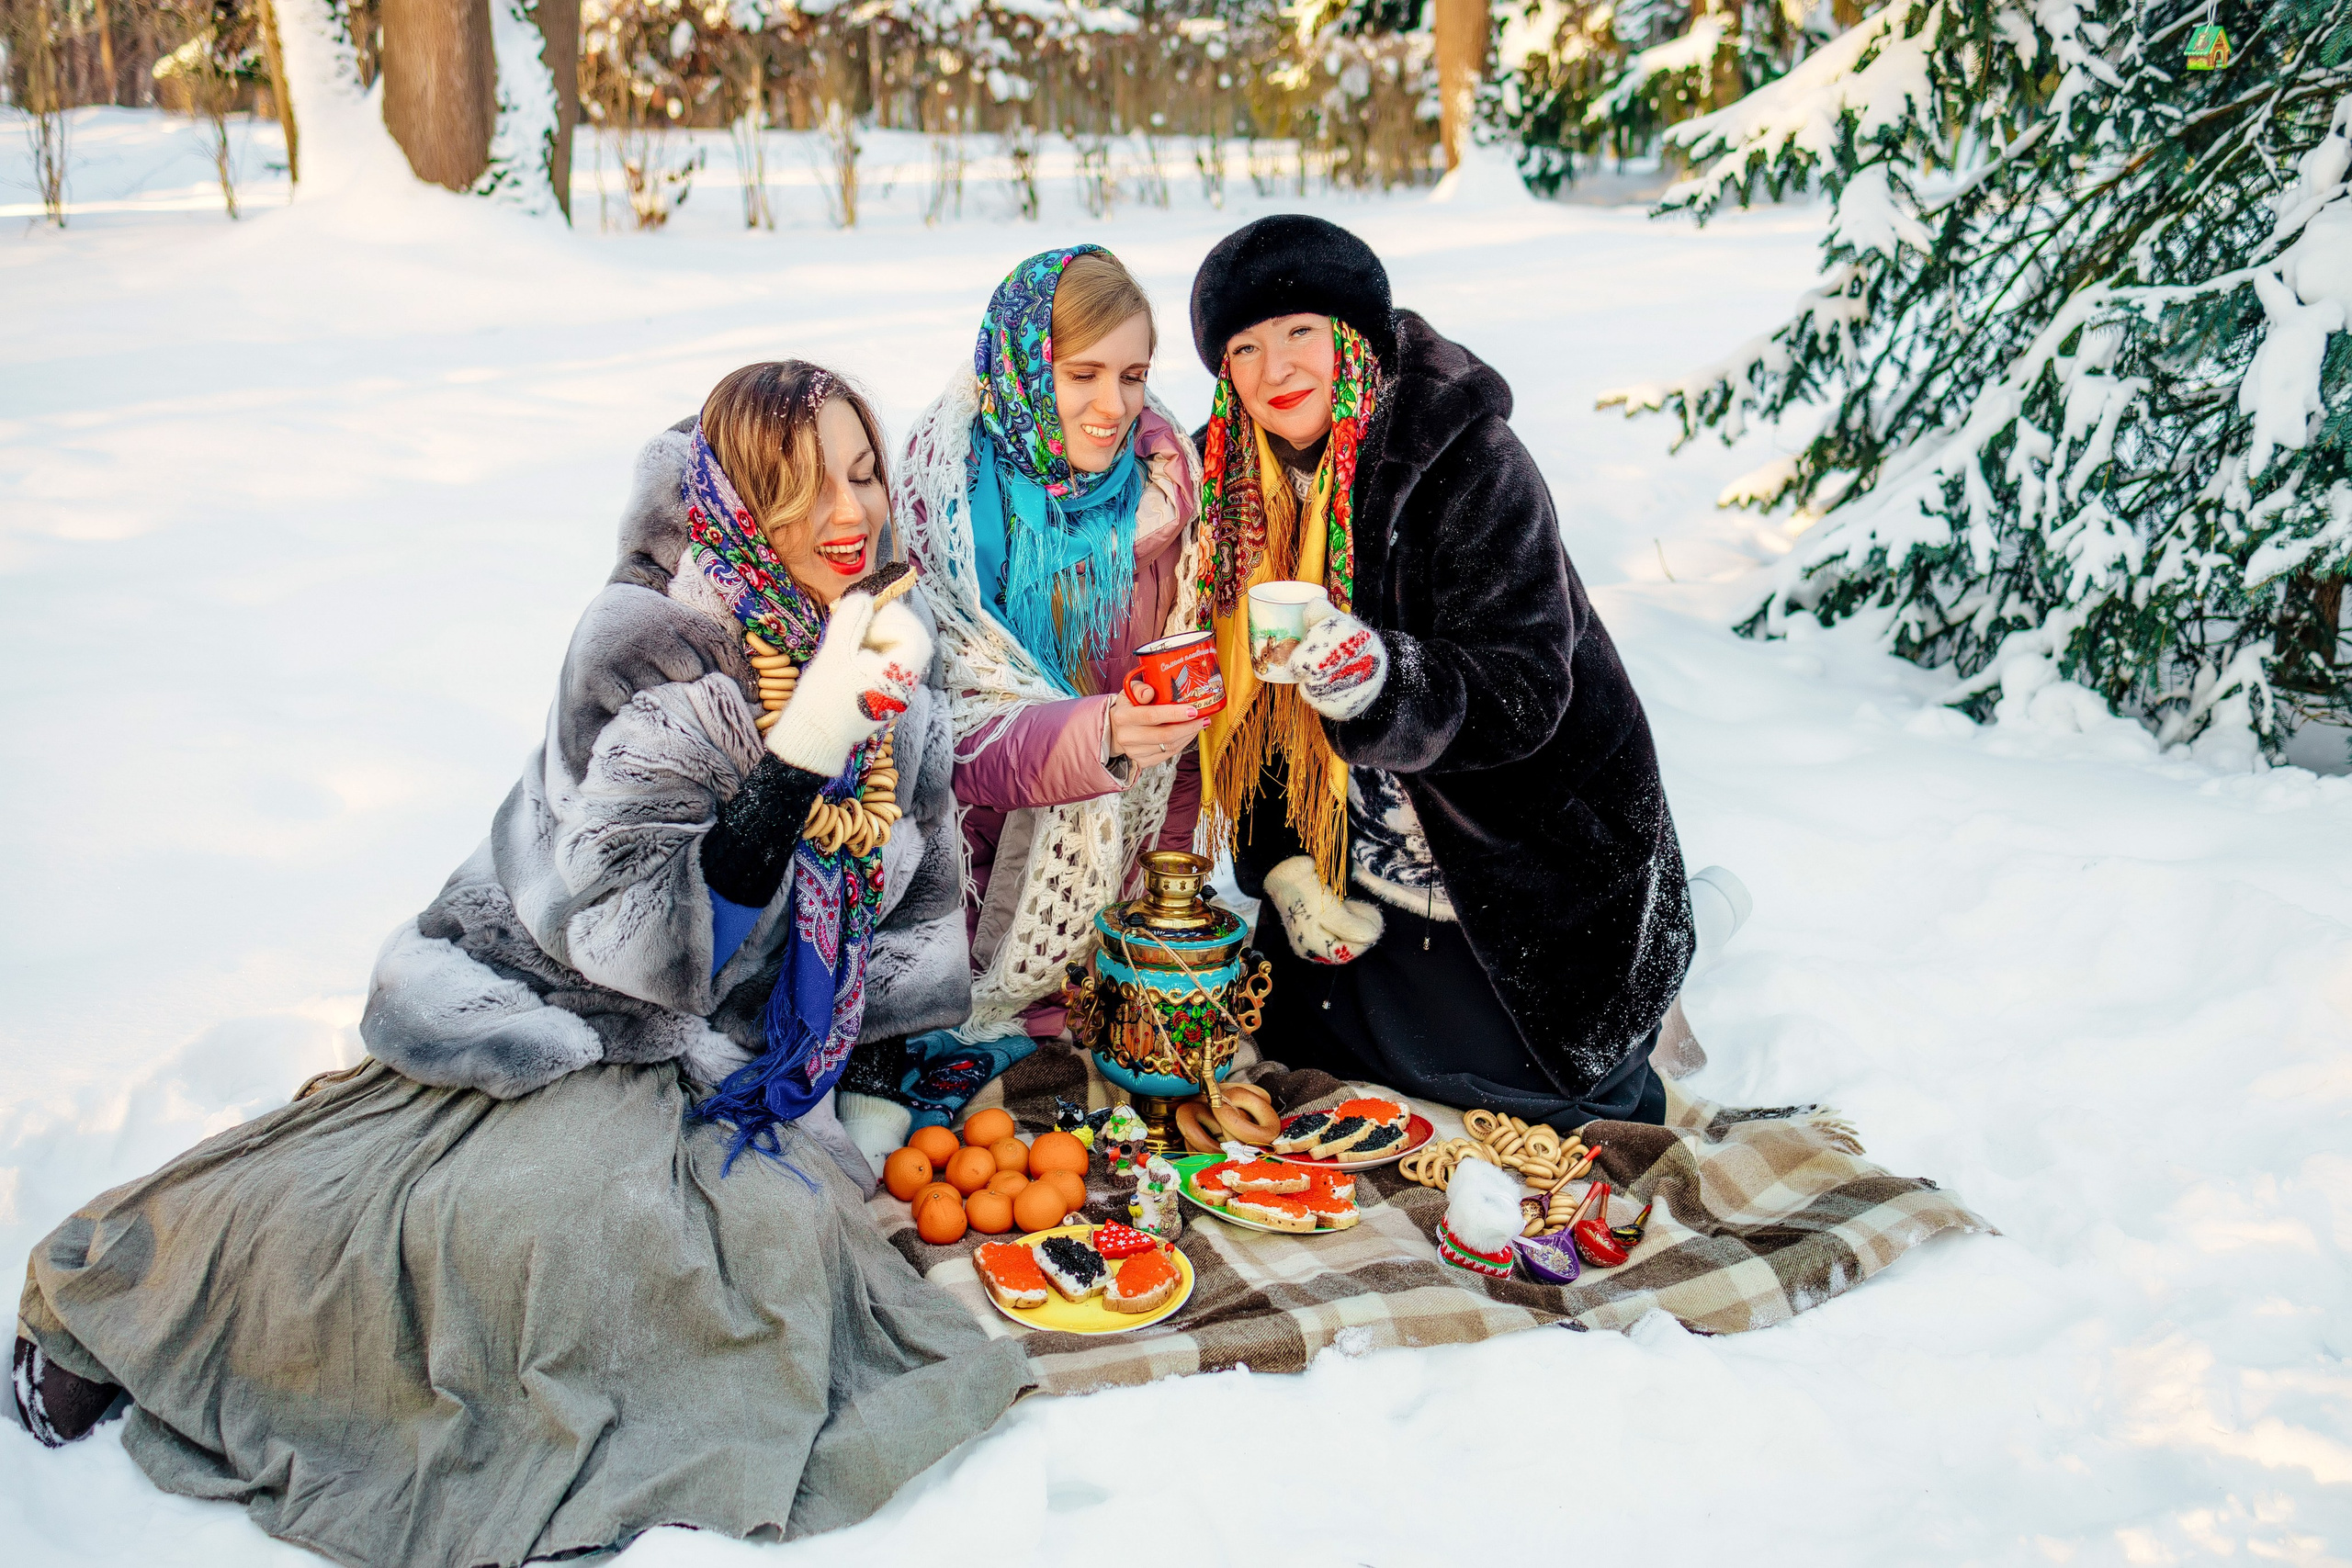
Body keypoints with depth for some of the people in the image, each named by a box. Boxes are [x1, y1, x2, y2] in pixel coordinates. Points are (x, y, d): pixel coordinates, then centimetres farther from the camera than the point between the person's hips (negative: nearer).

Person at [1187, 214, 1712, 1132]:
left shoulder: (1474, 469, -19)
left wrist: (1382, 681, -44)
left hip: (1538, 857, -5)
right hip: (1366, 869, 6)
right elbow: (1243, 705, 4)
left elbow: (1522, 695, -26)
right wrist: (1280, 864, -6)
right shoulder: (1233, 488, -2)